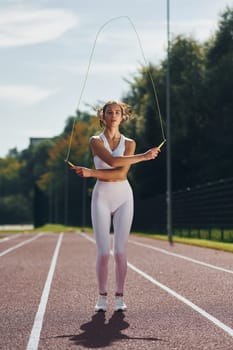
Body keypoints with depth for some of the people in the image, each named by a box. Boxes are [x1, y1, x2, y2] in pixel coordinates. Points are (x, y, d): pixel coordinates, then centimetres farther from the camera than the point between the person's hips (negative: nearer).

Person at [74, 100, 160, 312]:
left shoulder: (129, 143, 6)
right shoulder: (96, 141, 2)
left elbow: (122, 173, -9)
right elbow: (112, 161, -18)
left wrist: (92, 173, -16)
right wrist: (143, 156, -18)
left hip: (123, 198, 1)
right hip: (102, 197, -1)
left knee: (120, 251, -2)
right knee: (103, 252, -4)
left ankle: (120, 297, 9)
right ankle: (102, 296, 10)